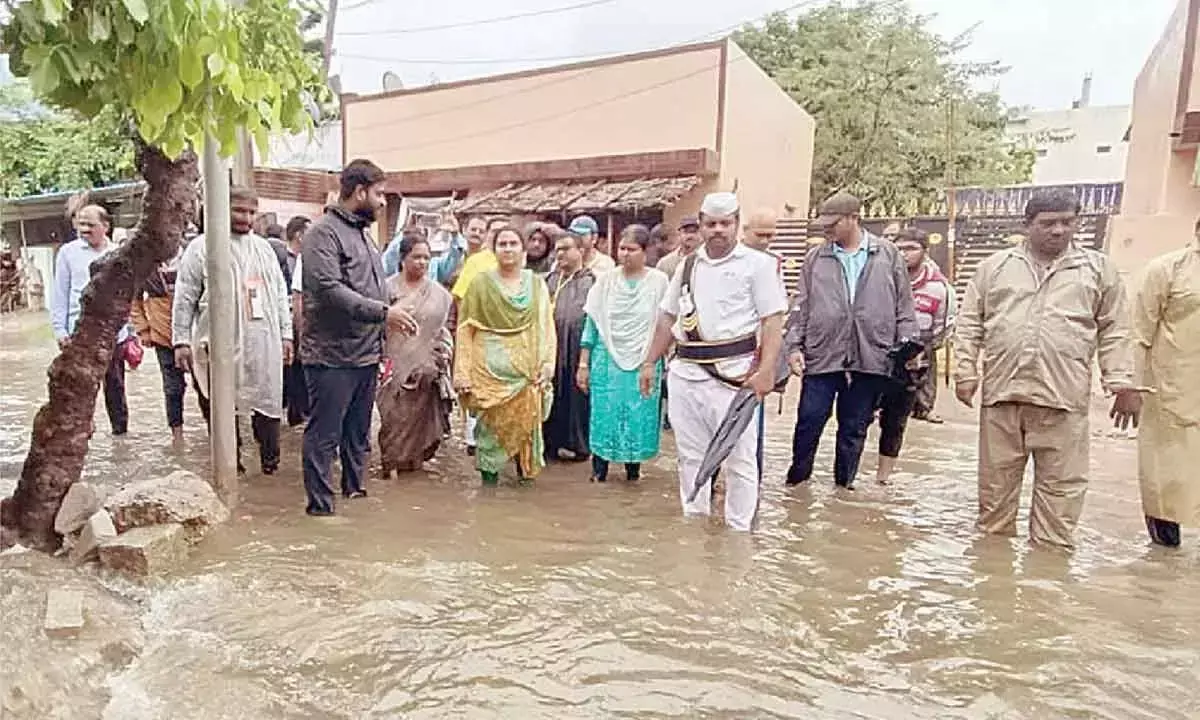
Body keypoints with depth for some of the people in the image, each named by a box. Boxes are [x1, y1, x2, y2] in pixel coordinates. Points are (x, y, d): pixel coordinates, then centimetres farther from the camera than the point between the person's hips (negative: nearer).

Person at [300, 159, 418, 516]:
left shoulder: (364, 233, 18)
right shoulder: (323, 232, -10)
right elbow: (329, 289, -22)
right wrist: (383, 312, -22)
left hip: (366, 355, 9)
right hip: (332, 356, -9)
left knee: (359, 435, 17)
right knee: (324, 437, 2)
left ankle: (355, 492, 30)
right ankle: (320, 507, 11)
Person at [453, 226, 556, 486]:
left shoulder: (536, 284, 9)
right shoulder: (480, 283, 4)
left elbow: (546, 327, 7)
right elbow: (465, 329, 2)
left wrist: (547, 363, -5)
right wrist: (462, 372, -4)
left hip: (527, 371, 2)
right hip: (490, 370, -1)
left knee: (525, 425, 4)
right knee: (491, 426, 1)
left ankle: (527, 472, 17)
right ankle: (489, 479, 11)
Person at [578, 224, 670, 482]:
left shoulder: (659, 281, -1)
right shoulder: (606, 280, 3)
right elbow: (591, 323, 5)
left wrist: (656, 362, -1)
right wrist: (583, 364, 3)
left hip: (643, 364, -1)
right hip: (607, 361, 1)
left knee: (639, 416, 6)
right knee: (604, 415, 3)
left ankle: (633, 469, 22)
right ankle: (599, 471, 15)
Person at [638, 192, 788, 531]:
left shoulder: (757, 263, -1)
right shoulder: (688, 265, 14)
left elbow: (773, 321, -8)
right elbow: (668, 318, 19)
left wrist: (766, 371, -18)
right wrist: (650, 363, 16)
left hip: (733, 373, -5)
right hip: (685, 372, 5)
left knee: (739, 457, 1)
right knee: (690, 454, 13)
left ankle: (739, 529, 14)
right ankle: (693, 521, 28)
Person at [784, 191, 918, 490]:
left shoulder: (888, 255, 6)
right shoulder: (816, 258, 7)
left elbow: (904, 307, 7)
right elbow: (800, 307, 7)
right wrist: (794, 345, -1)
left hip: (870, 357, 0)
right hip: (821, 355, 0)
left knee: (855, 428, 11)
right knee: (808, 422, 2)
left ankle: (844, 483, 26)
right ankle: (797, 478, 22)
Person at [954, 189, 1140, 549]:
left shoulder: (1098, 268, 9)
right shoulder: (995, 266, 9)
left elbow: (1114, 332, 8)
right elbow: (970, 324, 9)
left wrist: (1122, 384, 1)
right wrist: (966, 372, 1)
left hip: (1064, 397, -1)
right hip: (1002, 391, 1)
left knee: (1061, 483, 4)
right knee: (996, 478, 11)